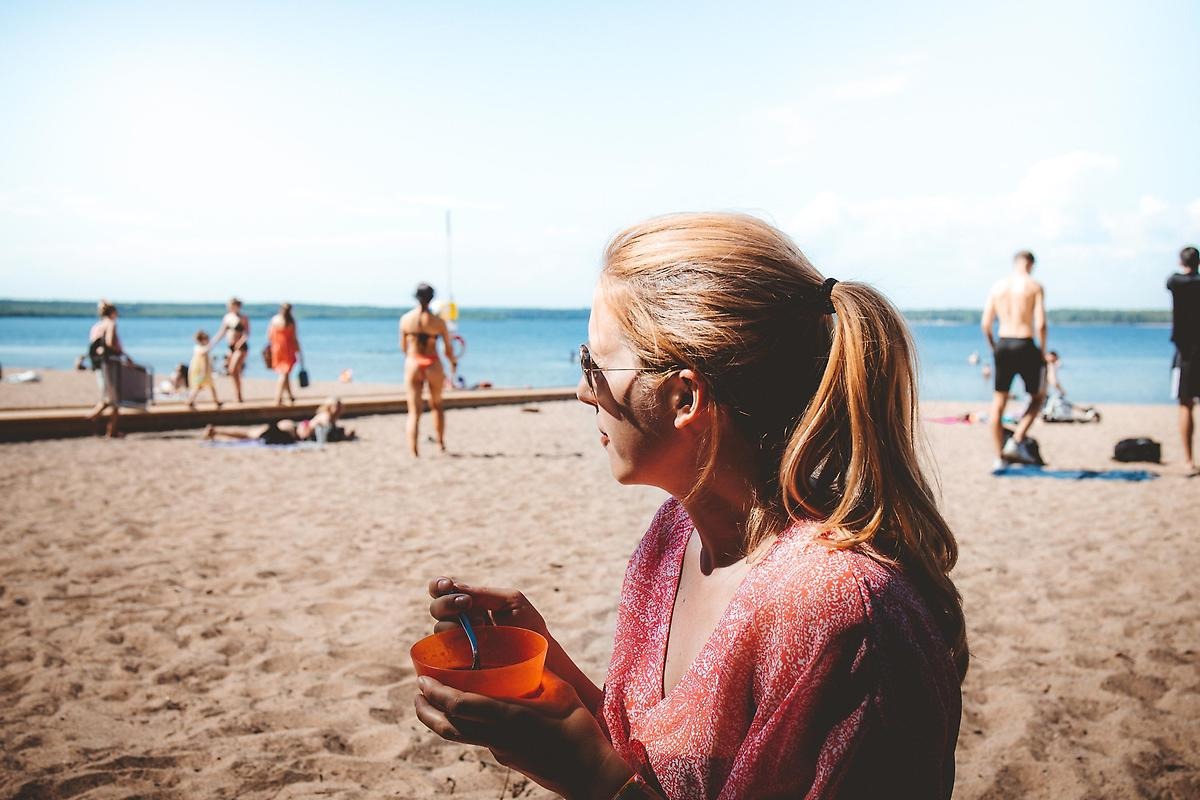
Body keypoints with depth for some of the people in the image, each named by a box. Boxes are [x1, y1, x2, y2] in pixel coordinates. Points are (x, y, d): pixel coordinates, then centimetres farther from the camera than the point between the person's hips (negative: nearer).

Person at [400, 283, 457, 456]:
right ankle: (441, 443, 33)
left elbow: (403, 346, 9)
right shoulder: (438, 321, -8)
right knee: (436, 406, 23)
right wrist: (453, 363, 18)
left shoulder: (405, 319, -2)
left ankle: (413, 451, -6)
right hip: (433, 364, -1)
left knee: (414, 411, 3)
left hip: (413, 365, 1)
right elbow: (448, 348, -2)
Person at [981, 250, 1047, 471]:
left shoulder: (997, 287, 8)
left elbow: (985, 324, 5)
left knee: (998, 403, 9)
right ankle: (1017, 441, 2)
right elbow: (1040, 323, -11)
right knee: (1038, 396, 17)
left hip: (1002, 345, 4)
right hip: (1025, 345, -4)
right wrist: (1043, 351, 1)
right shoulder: (1034, 286, -4)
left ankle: (999, 457, 12)